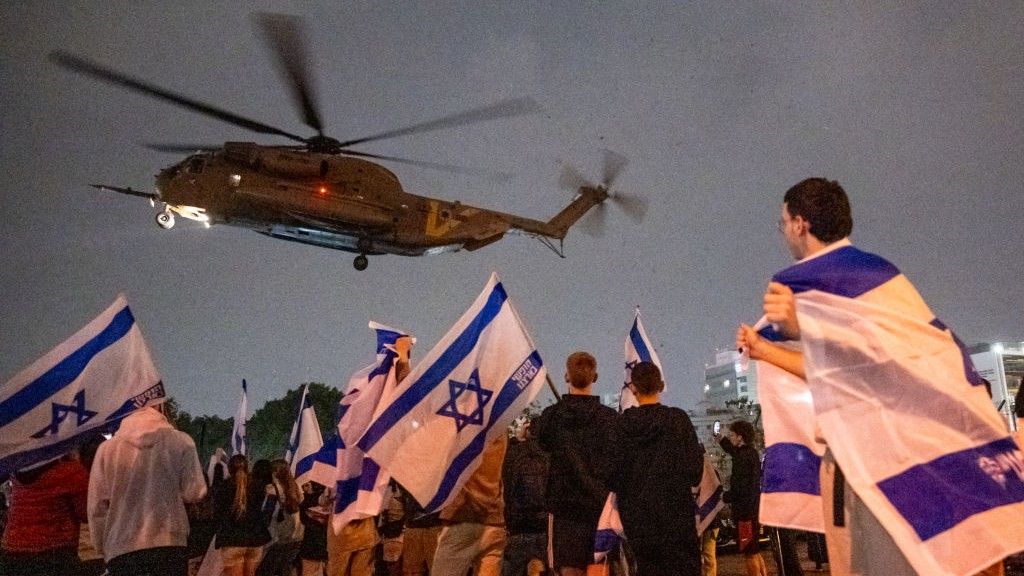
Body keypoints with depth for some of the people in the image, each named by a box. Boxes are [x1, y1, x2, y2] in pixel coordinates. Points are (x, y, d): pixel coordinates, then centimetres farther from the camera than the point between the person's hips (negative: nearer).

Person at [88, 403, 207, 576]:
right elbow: (194, 492, -3)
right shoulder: (180, 441, -1)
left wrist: (103, 547, 16)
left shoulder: (107, 448, 3)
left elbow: (97, 506, 4)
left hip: (121, 548, 2)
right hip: (170, 544, -1)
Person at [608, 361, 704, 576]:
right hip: (675, 509, -2)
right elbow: (694, 469, -7)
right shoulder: (678, 419, -6)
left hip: (636, 512, 2)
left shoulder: (622, 423, -3)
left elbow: (614, 472, -3)